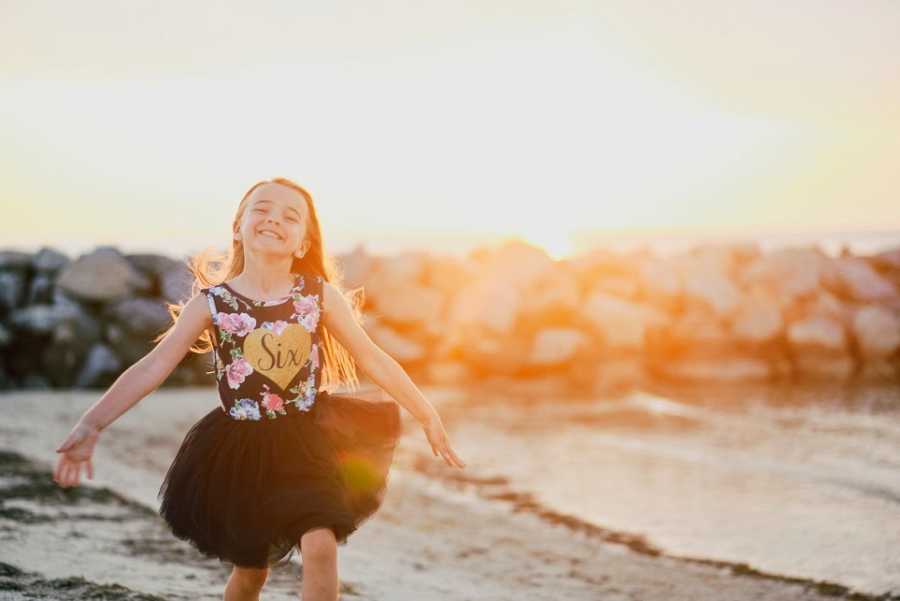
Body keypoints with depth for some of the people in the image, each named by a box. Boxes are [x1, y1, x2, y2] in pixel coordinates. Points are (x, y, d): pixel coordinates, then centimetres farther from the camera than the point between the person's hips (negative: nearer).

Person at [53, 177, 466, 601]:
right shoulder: (211, 301, -8)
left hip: (307, 442, 0)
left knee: (321, 548, -19)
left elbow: (373, 359, 1)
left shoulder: (320, 295, -5)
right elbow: (153, 367, -13)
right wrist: (91, 425, -22)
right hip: (242, 447, 0)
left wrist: (428, 418, 2)